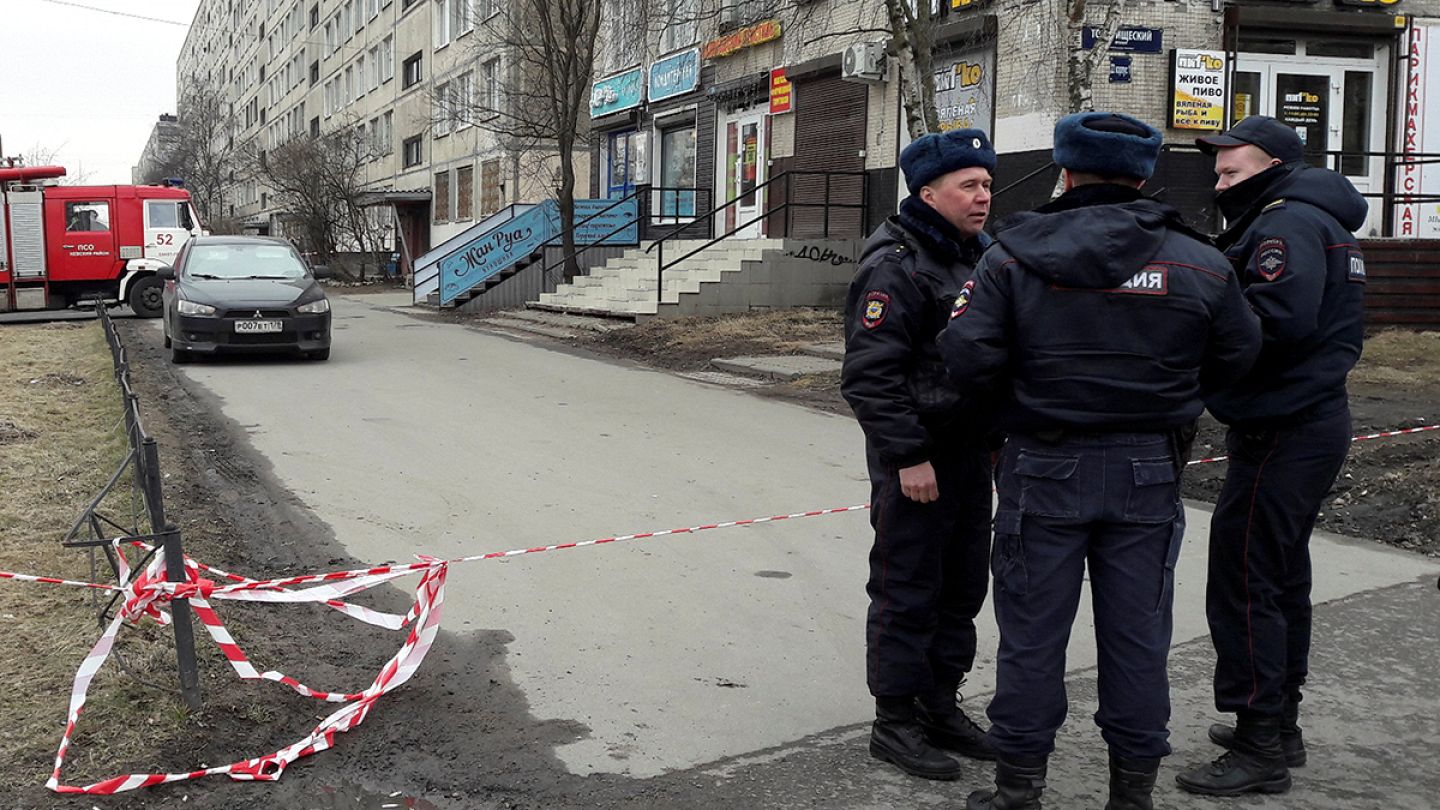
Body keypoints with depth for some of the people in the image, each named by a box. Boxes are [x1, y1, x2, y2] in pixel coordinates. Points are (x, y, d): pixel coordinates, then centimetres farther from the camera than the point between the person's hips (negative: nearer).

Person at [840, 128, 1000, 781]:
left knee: (962, 586, 15)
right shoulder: (896, 266, -15)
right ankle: (895, 721, 13)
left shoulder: (979, 256, 13)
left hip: (971, 450, 9)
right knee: (907, 592, 0)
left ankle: (940, 703, 29)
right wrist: (908, 456, -21)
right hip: (916, 456, -9)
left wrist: (995, 435, 17)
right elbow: (869, 374, -20)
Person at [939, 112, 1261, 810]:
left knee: (1032, 632, 8)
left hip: (1044, 469, -2)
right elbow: (1237, 356, 7)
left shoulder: (1014, 256, -8)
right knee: (1136, 635, 12)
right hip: (1149, 472, 2)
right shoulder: (1197, 263, -1)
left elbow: (968, 358, -14)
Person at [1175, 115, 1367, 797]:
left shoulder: (1287, 223, -14)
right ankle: (1279, 723, 30)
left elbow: (1277, 320, -29)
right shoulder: (1316, 221, 19)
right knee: (1281, 576, 18)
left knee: (1244, 582, -7)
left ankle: (1259, 750, -1)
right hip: (1313, 420, 11)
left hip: (1281, 434, -11)